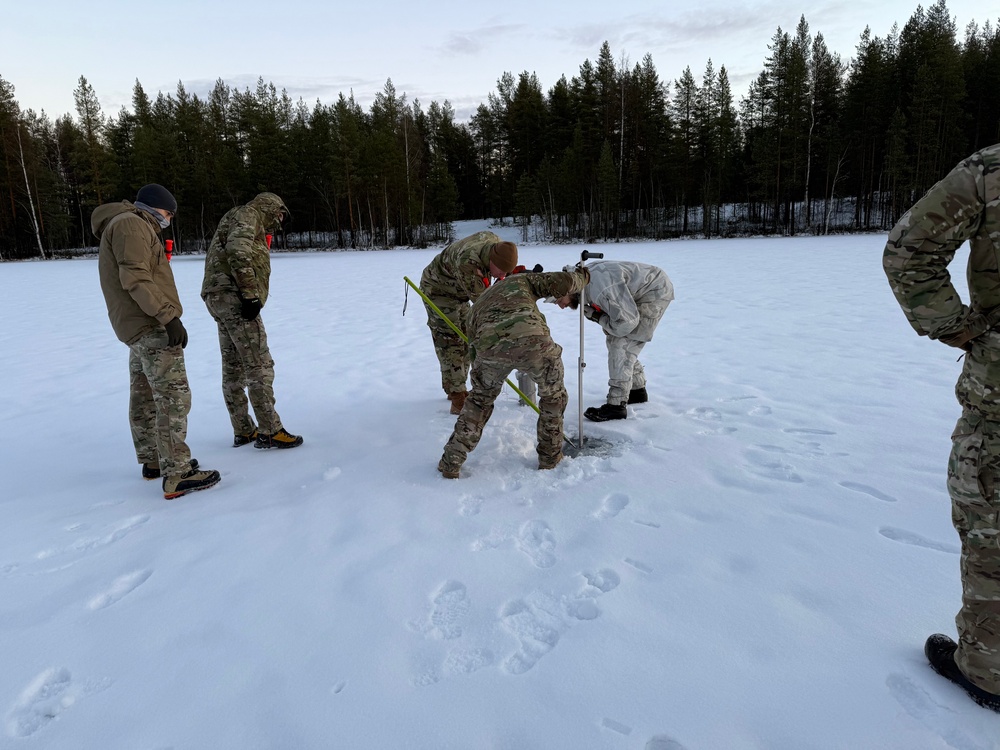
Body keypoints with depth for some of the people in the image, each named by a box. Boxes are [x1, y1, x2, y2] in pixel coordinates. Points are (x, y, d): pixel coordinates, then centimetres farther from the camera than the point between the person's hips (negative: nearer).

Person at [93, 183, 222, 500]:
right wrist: (169, 316, -26)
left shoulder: (125, 227, 23)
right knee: (173, 397, -13)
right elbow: (136, 279, -21)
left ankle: (153, 461, 29)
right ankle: (177, 476, -14)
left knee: (145, 397, 17)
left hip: (136, 328, 11)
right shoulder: (130, 224, -10)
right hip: (152, 327, -11)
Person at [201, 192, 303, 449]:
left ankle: (243, 431, 16)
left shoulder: (245, 223, 28)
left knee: (233, 367, 10)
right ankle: (270, 432, -9)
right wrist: (250, 294, -23)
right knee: (259, 365, -10)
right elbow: (238, 252, -20)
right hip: (234, 296, -10)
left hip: (221, 298, 10)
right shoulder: (247, 215, -2)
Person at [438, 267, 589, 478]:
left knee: (480, 399, 30)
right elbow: (560, 283, 19)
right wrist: (580, 278, 40)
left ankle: (451, 463, 29)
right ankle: (550, 457, 36)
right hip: (531, 338, -2)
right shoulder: (521, 279, 35)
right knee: (553, 396, 26)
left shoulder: (477, 308, 41)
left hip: (490, 344, 3)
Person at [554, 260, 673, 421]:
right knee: (614, 340, 13)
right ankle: (637, 390, 28)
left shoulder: (598, 286, -34)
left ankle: (616, 405, -13)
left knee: (620, 344, -15)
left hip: (655, 291, -9)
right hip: (635, 296, 9)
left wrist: (598, 317, -17)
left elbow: (626, 323, -31)